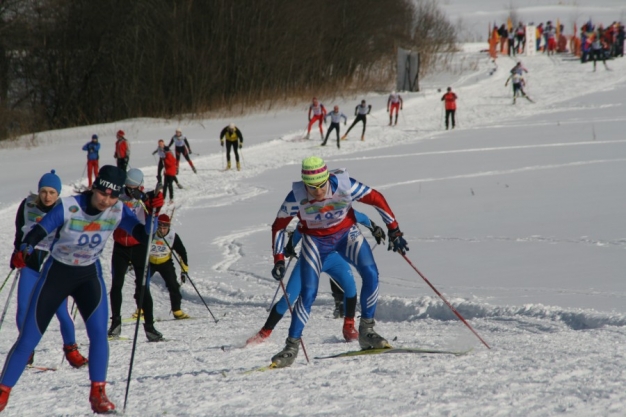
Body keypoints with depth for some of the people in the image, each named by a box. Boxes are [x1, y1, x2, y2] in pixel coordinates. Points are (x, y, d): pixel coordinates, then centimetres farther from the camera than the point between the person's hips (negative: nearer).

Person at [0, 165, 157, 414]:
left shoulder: (117, 212, -12)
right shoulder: (68, 208, -21)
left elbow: (143, 235, -19)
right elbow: (37, 232, -22)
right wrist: (24, 250, -42)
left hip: (89, 275, 2)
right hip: (56, 273, -2)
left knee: (98, 332, -20)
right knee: (28, 338, -2)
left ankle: (98, 393, -7)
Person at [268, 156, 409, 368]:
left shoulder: (344, 185, -29)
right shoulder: (297, 198, -27)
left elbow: (376, 199, -14)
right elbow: (278, 227, -12)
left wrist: (394, 231, -12)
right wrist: (278, 260, -15)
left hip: (346, 233, 1)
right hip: (315, 240, -1)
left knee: (370, 275, -19)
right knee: (308, 293, -13)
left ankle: (366, 331, -4)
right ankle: (291, 347, -3)